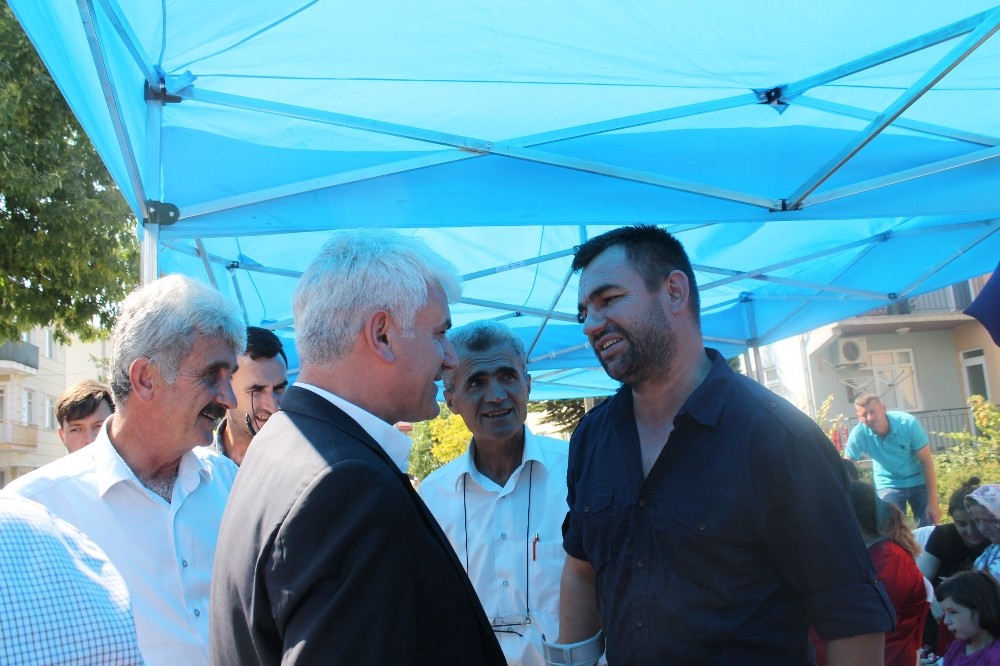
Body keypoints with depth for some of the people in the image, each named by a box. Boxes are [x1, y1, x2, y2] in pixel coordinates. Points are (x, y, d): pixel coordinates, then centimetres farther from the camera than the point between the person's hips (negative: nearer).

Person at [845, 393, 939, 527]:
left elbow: (927, 462, -17)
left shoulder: (908, 423, -25)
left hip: (919, 482, 0)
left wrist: (933, 501, -17)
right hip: (888, 485, 0)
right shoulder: (858, 434, -23)